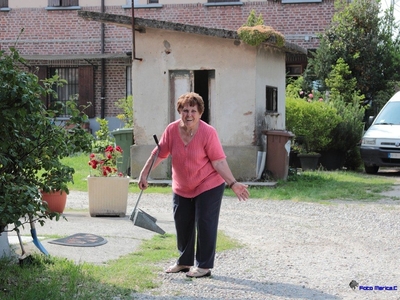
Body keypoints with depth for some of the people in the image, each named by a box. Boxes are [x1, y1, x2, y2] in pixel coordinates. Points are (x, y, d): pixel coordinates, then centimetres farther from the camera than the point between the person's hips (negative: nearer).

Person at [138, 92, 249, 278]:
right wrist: (144, 174, -4)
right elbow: (159, 154, 0)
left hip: (208, 187, -5)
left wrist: (233, 183, -25)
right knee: (182, 225, 12)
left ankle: (204, 266, 8)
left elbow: (219, 162, -18)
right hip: (181, 189, 5)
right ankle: (184, 261, 28)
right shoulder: (171, 130, -9)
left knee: (205, 225, -3)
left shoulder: (208, 132, -19)